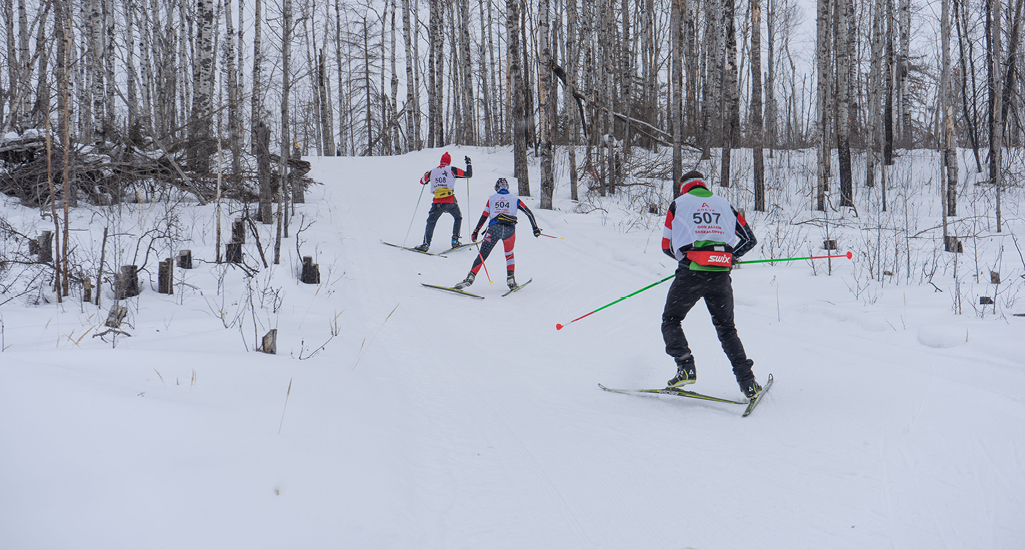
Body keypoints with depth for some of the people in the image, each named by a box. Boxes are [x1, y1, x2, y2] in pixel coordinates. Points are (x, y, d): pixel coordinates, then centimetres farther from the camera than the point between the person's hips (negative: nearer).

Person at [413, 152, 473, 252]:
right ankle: (455, 240, 17)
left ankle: (426, 244, -1)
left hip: (437, 202, 1)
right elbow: (469, 174, 5)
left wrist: (426, 174, 46)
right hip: (450, 201, -1)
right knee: (458, 218, 24)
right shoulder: (451, 170, 2)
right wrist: (468, 163, 22)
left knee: (431, 222, 13)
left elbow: (422, 181, 25)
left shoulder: (432, 172, 9)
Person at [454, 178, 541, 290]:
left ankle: (470, 277, -13)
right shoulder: (514, 199, 20)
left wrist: (475, 232, 16)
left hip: (494, 228, -1)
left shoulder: (492, 198, 18)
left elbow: (484, 217, 13)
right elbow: (529, 213, 17)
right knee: (509, 255, 24)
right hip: (510, 229, 1)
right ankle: (511, 280, 10)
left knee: (482, 255, 1)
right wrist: (535, 228, 23)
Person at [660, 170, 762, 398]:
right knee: (726, 328, 15)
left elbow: (667, 246, 11)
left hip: (691, 273, -3)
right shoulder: (724, 203, 19)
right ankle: (748, 382, 8)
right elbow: (749, 239, 18)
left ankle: (685, 367, -7)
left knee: (671, 321, 13)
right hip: (721, 274, 3)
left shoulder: (678, 204, 11)